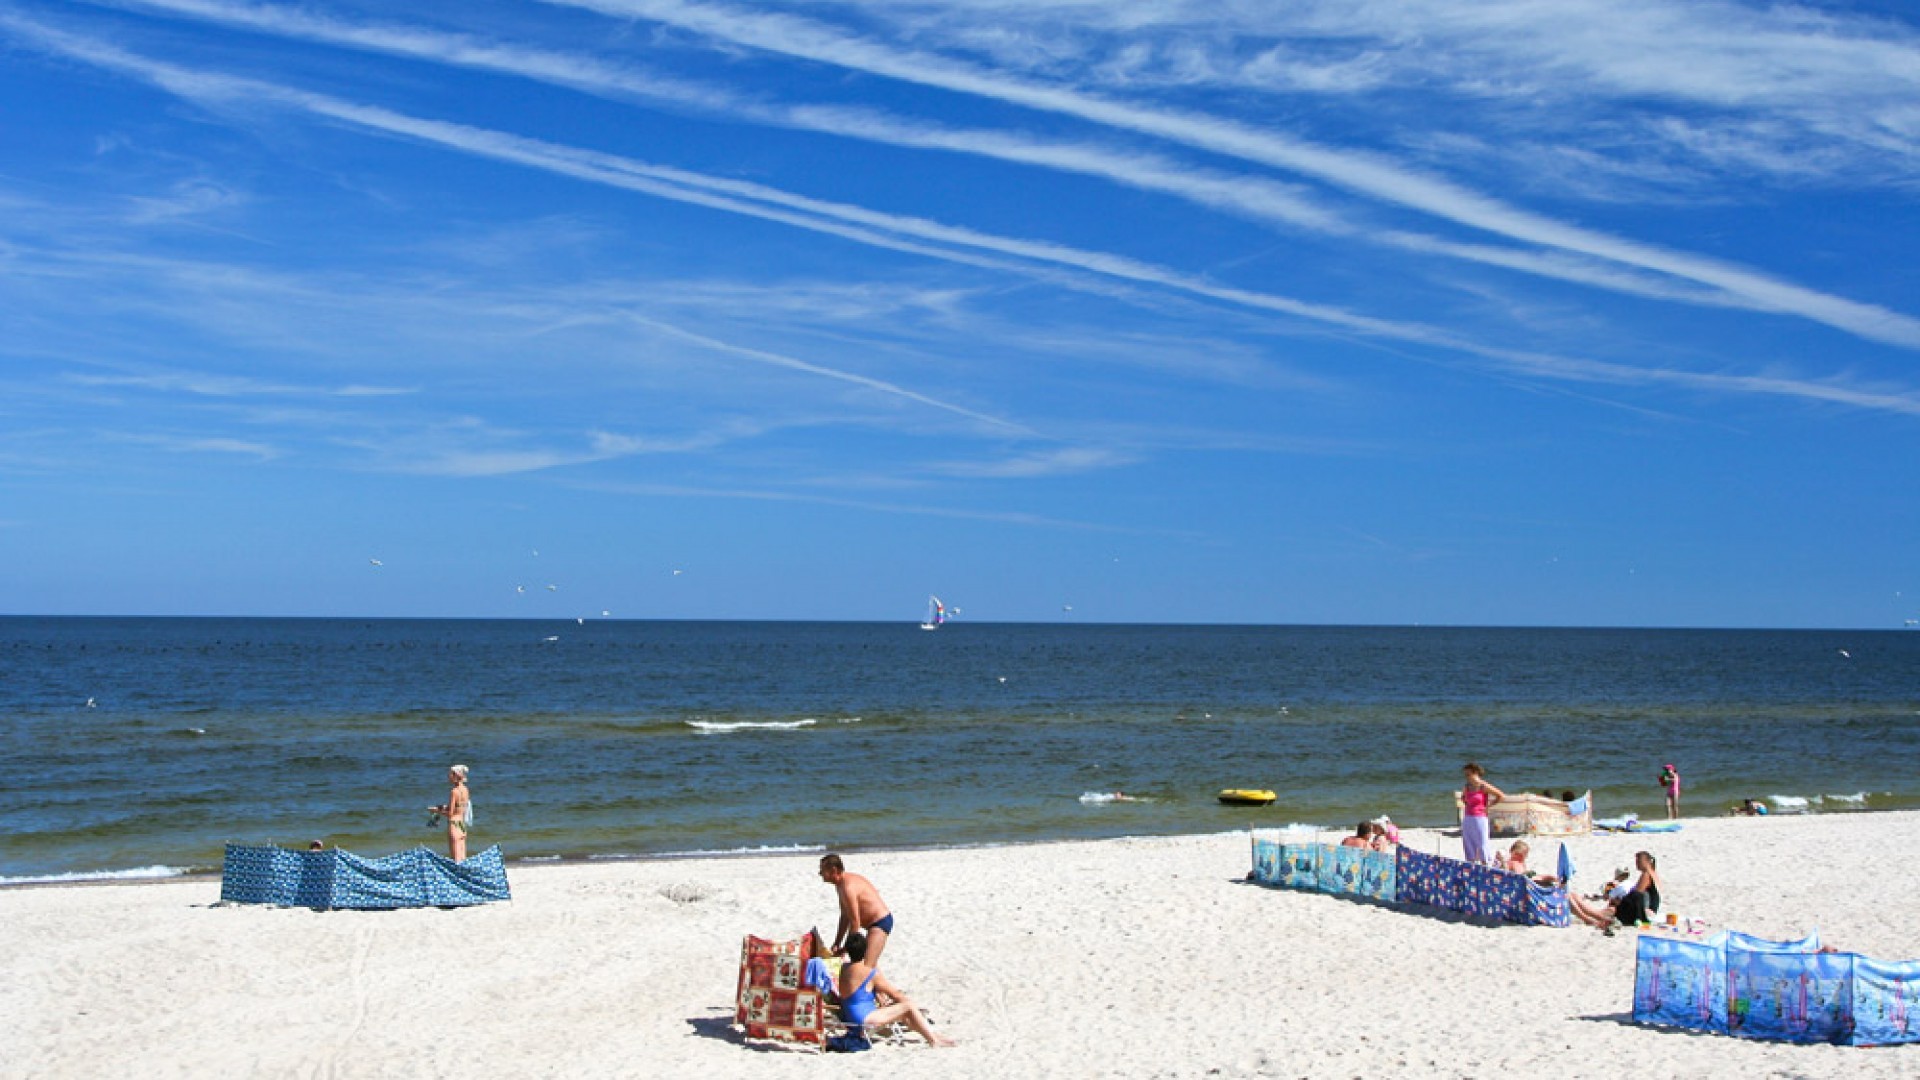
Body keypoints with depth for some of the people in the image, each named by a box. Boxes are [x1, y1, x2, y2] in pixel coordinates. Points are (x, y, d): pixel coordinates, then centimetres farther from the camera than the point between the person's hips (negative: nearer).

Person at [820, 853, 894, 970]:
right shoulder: (841, 885, 7)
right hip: (877, 922, 11)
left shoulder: (848, 887, -25)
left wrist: (845, 949, -15)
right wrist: (836, 944, 9)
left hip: (880, 922, -11)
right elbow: (845, 917, 12)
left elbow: (855, 922, -24)